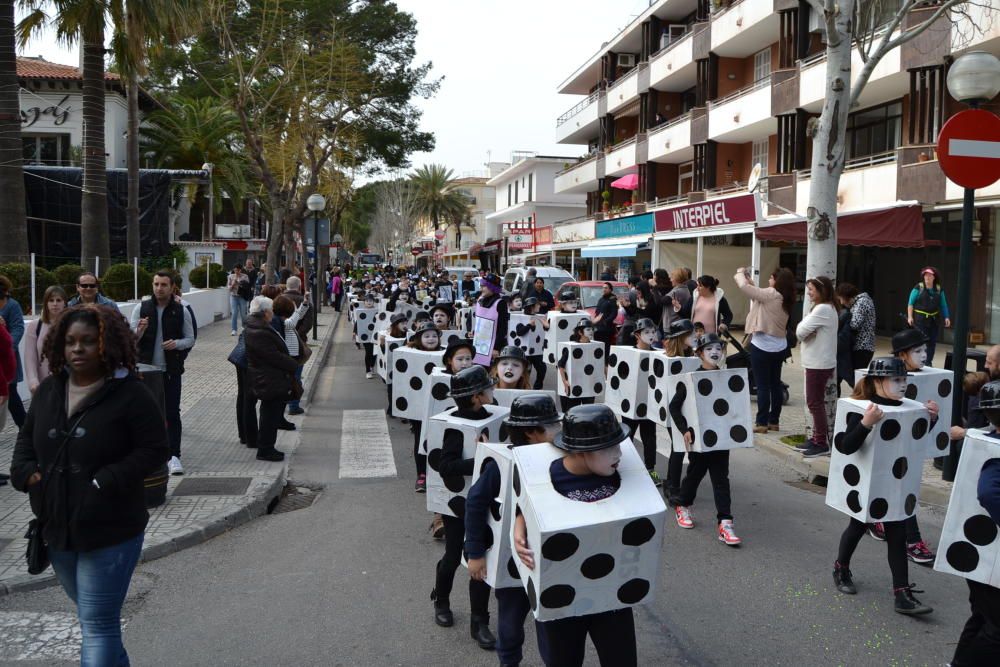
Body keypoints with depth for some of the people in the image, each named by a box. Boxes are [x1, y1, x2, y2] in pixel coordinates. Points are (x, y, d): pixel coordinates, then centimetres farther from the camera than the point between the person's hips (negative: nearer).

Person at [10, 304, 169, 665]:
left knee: (98, 625, -3)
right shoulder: (48, 390, 5)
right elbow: (26, 436, 18)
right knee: (93, 617, 24)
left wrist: (106, 482, -21)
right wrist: (25, 470, -2)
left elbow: (155, 450, -14)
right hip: (57, 528, 7)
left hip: (110, 533, -7)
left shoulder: (130, 394, -14)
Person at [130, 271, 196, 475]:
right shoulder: (141, 309, 2)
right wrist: (139, 331, -21)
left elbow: (190, 339, 5)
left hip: (171, 370, -1)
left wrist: (176, 343, -15)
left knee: (172, 413, -3)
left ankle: (173, 456, 0)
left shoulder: (181, 311, 1)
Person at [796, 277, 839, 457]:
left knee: (815, 402, -5)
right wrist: (809, 332, -4)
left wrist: (807, 332, -1)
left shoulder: (821, 309, -19)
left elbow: (800, 331, -19)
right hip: (821, 362, 10)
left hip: (818, 363, -10)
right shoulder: (829, 308, 16)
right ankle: (818, 438, 22)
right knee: (817, 401, 15)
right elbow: (801, 331, 15)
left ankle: (822, 443, 0)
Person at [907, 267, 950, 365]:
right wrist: (909, 316, -12)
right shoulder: (918, 288, -4)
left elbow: (943, 305, 10)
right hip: (920, 319, -4)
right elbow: (910, 303, -5)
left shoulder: (939, 289, 7)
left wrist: (946, 317, 1)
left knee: (932, 341, 5)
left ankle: (928, 362, 13)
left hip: (934, 319, 4)